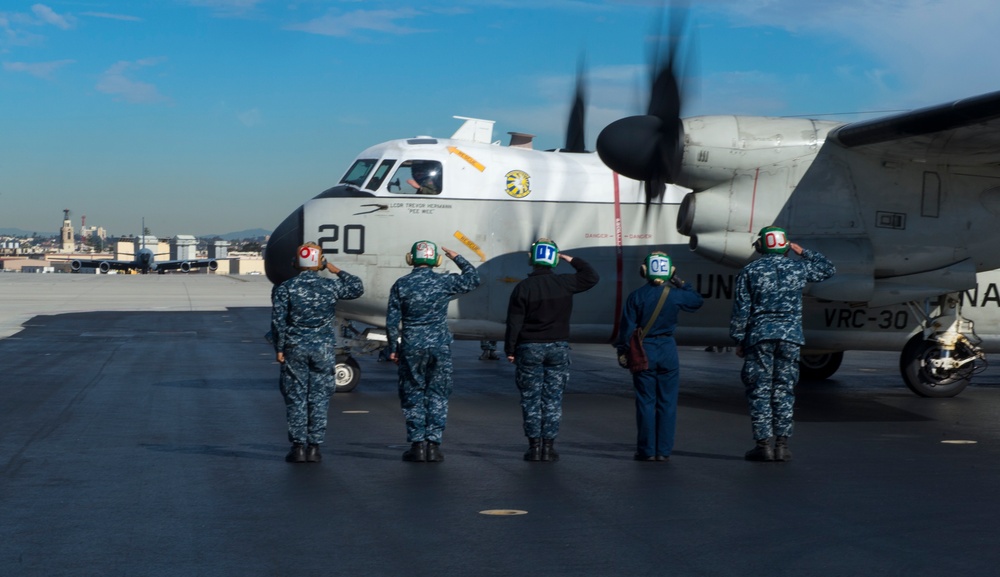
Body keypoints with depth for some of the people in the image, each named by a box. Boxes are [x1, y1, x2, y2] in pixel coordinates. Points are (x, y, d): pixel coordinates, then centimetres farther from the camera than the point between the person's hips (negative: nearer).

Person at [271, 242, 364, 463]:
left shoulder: (284, 288, -4)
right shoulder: (331, 286, -1)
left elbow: (278, 322, -5)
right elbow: (357, 287, 16)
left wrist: (279, 349, 2)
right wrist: (336, 270, 19)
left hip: (295, 349, -1)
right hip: (324, 349, 1)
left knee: (296, 398, 5)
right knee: (319, 398, 6)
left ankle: (298, 447, 4)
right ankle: (314, 447, 6)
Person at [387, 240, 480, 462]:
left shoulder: (401, 285, -3)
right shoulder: (445, 282, -4)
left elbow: (391, 321, -1)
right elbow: (473, 279, 13)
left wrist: (393, 348, 9)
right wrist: (457, 258, 23)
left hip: (411, 348, 0)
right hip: (440, 347, 0)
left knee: (413, 395, 8)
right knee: (437, 395, 7)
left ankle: (417, 445, 6)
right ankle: (433, 444, 5)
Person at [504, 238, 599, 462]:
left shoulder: (523, 288, -7)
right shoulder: (564, 283, -4)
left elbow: (514, 322, -6)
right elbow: (592, 276, 11)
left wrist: (510, 349, 2)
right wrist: (572, 260, 13)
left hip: (529, 348, -1)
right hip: (558, 347, 1)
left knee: (531, 399, 5)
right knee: (553, 399, 6)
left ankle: (534, 447, 3)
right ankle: (548, 447, 4)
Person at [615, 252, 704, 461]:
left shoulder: (636, 296, -7)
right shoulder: (676, 295, -4)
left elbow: (627, 327, -4)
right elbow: (698, 301, 17)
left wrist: (622, 351, 6)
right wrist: (681, 284, 19)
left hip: (643, 352, -1)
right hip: (668, 351, 1)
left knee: (645, 402, 4)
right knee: (667, 403, 6)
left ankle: (647, 450, 5)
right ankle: (663, 451, 6)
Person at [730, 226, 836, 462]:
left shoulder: (749, 272, 0)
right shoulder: (798, 268, 5)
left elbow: (741, 310, -2)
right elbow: (828, 269, 23)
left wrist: (739, 340, 5)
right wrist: (803, 252, 24)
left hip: (759, 336, -2)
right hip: (790, 336, 2)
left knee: (759, 391, 3)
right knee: (784, 390, 6)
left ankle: (763, 444, 1)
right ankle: (782, 444, 5)